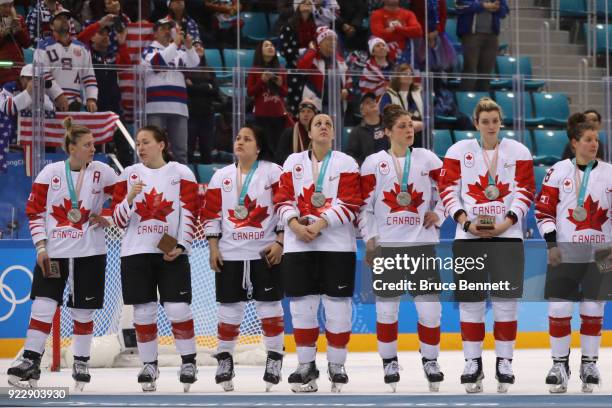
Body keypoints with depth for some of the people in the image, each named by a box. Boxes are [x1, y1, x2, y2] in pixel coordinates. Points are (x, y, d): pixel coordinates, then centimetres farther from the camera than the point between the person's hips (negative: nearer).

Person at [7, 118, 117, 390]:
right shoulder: (51, 172, -2)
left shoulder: (102, 172, -1)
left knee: (83, 311, 6)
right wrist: (40, 246, -5)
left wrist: (107, 217, -6)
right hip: (53, 252, 0)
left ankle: (81, 364, 19)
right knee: (43, 305, -5)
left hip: (89, 254, 0)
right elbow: (35, 210, 2)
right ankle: (30, 362, 1)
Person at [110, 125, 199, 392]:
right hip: (136, 252, 2)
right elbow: (119, 219, 5)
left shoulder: (181, 173, 2)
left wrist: (181, 246, -11)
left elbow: (189, 213, -1)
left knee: (178, 309, -6)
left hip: (172, 252, -2)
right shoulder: (128, 174, 8)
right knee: (143, 311, 3)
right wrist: (129, 197, -13)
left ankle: (188, 362, 8)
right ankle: (149, 365, 15)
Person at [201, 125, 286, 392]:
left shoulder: (273, 173, -3)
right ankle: (224, 359, 16)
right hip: (230, 254, 3)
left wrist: (280, 242, -11)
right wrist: (213, 247, 2)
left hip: (266, 252, -3)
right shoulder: (221, 176, 8)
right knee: (229, 307, 5)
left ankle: (274, 359, 13)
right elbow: (211, 213, 8)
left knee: (269, 306, 2)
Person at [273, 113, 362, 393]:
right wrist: (295, 225, -12)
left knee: (337, 306, -1)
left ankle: (337, 365, 10)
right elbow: (283, 198, 6)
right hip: (298, 244, 2)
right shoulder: (293, 162, 11)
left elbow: (349, 203, -7)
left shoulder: (346, 163, 2)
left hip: (337, 244, -2)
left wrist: (319, 223, -17)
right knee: (302, 306, 3)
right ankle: (306, 365, 13)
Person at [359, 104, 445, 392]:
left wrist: (438, 213, -2)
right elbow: (364, 204, 3)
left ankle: (430, 360, 14)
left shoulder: (427, 159, 4)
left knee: (429, 305, -2)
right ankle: (389, 362, 18)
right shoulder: (374, 163, 1)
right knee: (387, 306, 5)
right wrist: (369, 239, -2)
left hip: (422, 243, 1)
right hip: (385, 245, -1)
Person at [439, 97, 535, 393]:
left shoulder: (518, 152, 5)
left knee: (505, 300, 0)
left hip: (507, 235, 0)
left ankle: (504, 363, 9)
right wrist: (465, 221, -12)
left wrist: (507, 222, -12)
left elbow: (525, 191, 1)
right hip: (468, 236, 0)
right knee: (471, 301, 2)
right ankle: (472, 363, 10)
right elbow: (448, 189, 1)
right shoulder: (459, 151, 5)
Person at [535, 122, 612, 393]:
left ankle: (589, 363, 18)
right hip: (564, 252, -1)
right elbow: (543, 208, -1)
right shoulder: (558, 171, -1)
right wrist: (551, 244, -7)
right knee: (559, 309, -2)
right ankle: (559, 364, 10)